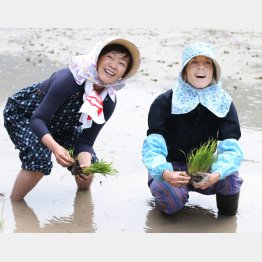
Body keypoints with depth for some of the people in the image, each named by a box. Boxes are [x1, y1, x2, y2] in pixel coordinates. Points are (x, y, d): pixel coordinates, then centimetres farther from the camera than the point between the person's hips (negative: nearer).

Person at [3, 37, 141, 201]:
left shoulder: (109, 101, -18)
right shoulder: (70, 79, -37)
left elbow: (86, 141, -15)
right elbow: (37, 119, -38)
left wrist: (86, 164, -37)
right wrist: (55, 147, -55)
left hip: (59, 125, 6)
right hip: (22, 113, -6)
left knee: (89, 160, -4)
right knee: (40, 159, -29)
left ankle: (84, 191, 29)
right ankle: (14, 202, -7)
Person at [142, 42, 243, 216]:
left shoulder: (224, 104, -10)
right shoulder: (164, 103, -16)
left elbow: (231, 149, -22)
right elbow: (153, 147, -25)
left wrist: (215, 175, -44)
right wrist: (165, 173, -48)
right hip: (171, 168, -1)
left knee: (229, 173, -31)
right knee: (173, 202, -31)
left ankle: (228, 205, 2)